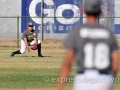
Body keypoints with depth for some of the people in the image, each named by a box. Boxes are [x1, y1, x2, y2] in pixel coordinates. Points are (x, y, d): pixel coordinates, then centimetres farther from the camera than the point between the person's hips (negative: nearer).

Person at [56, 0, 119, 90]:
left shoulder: (76, 31, -1)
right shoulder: (109, 33, 6)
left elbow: (67, 63, -4)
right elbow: (116, 65, 4)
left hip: (83, 81, -1)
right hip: (104, 83, 1)